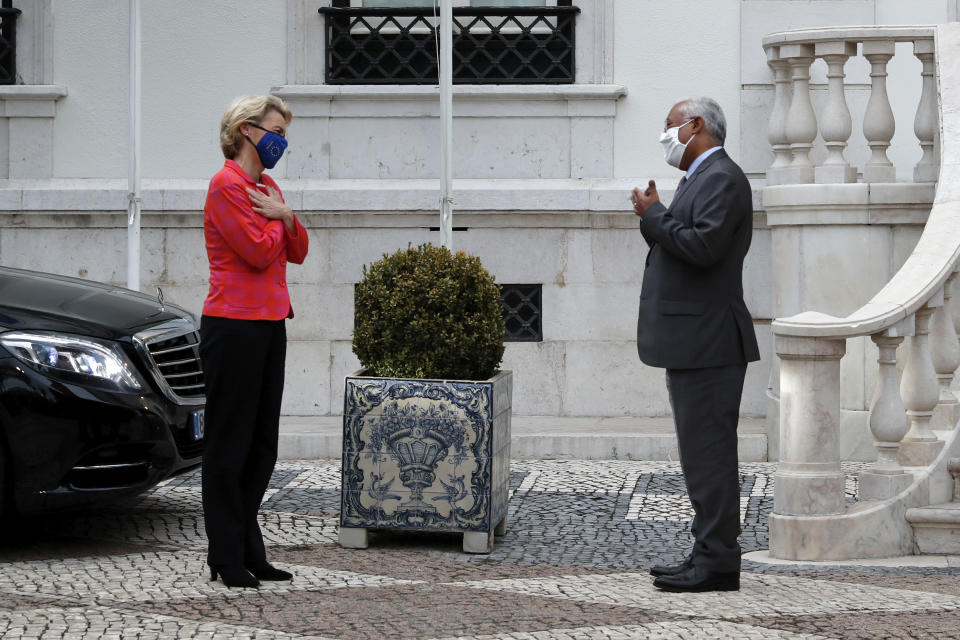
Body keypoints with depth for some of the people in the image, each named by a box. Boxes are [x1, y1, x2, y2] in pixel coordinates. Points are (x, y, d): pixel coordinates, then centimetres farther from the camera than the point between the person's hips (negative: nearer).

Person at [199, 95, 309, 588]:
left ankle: (249, 551, 18)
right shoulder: (226, 185, -11)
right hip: (234, 326, -9)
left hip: (269, 325, 9)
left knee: (262, 446, 11)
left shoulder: (267, 187, 17)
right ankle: (227, 559, 2)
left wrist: (284, 215, -4)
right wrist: (276, 218, 0)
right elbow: (260, 252, -18)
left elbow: (297, 252, 14)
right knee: (229, 445, -3)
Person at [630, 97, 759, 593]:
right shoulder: (700, 180, 21)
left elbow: (702, 246, -24)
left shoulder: (722, 179, -11)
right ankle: (708, 554, 17)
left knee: (709, 453, -9)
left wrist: (654, 216, -13)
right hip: (690, 343, 11)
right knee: (701, 453, 12)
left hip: (707, 343, -11)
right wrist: (654, 219, 9)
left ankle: (717, 564, -7)